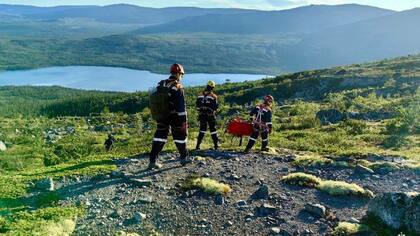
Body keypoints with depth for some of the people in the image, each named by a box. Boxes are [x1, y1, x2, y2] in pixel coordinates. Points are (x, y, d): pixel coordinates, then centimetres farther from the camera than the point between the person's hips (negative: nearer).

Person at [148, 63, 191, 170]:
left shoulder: (160, 84, 4)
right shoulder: (178, 87, -15)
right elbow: (182, 106, -17)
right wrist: (184, 121, -14)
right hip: (175, 117, -5)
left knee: (160, 137, 8)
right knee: (180, 136, 12)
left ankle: (153, 161, 2)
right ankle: (184, 158, 28)